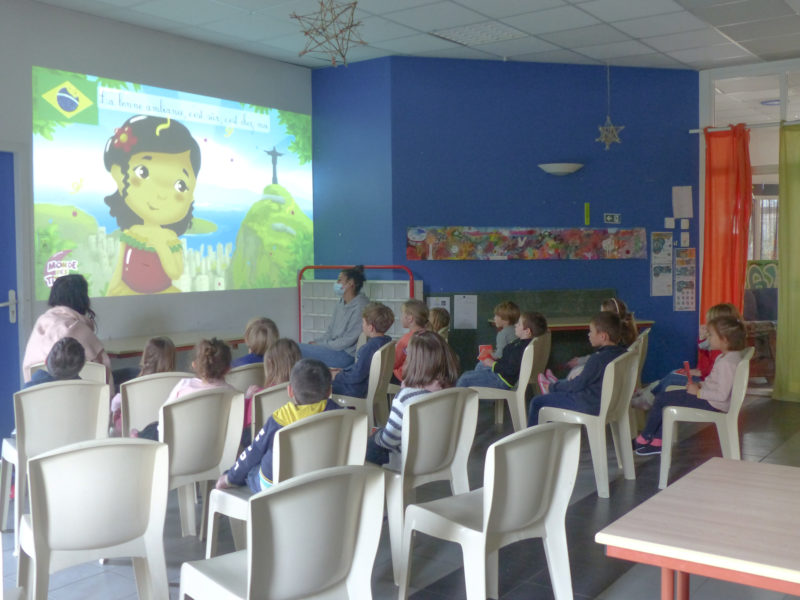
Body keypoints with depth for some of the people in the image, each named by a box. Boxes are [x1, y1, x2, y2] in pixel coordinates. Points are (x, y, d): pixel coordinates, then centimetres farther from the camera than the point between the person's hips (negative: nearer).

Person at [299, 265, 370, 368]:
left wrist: (321, 345, -12)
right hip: (335, 347, 9)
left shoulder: (360, 307, -18)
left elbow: (348, 340, -19)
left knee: (297, 349, -15)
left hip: (346, 355, -9)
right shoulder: (341, 303, 12)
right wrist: (317, 342, 2)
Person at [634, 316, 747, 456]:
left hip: (712, 404, -11)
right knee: (664, 397, 10)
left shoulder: (726, 363, -24)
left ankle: (645, 438, 10)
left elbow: (722, 395, -27)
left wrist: (698, 392, -17)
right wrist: (700, 385, 4)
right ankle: (657, 441, 11)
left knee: (662, 399, -8)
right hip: (709, 397, 11)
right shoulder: (726, 356, 7)